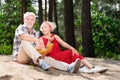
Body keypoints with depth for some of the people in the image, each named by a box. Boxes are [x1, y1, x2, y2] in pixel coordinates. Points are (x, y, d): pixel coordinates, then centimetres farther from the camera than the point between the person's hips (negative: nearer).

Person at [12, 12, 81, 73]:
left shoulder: (34, 32, 20)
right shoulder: (21, 28, 2)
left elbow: (38, 47, 13)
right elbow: (23, 36, -24)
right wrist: (36, 40, -31)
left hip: (32, 57, 5)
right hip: (20, 56, -4)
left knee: (47, 58, -24)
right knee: (25, 41, -33)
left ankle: (68, 67, -48)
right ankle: (41, 62, -53)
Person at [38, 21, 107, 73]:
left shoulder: (55, 36, 19)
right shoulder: (41, 39, 7)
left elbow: (63, 43, 2)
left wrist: (71, 48, -18)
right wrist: (49, 41, -12)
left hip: (60, 55, 4)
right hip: (53, 58, -4)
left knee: (73, 51, -23)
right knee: (70, 52, -27)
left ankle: (91, 67, -32)